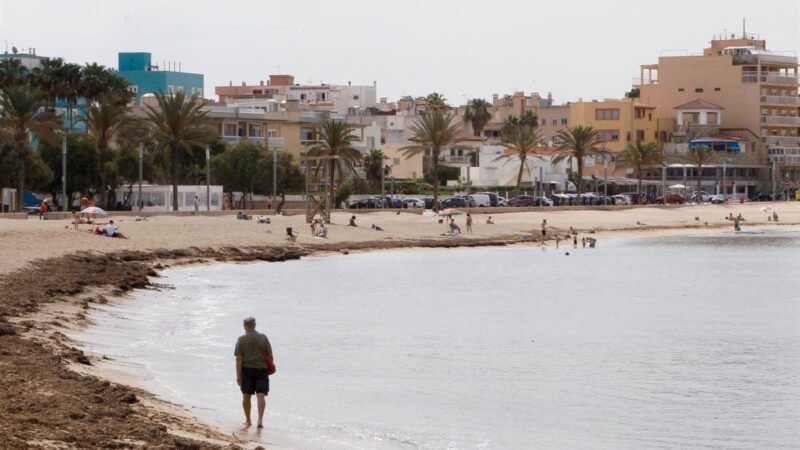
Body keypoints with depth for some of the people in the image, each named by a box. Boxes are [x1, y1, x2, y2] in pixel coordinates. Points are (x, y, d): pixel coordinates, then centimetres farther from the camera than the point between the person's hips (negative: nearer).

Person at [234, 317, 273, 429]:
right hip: (262, 369, 1)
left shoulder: (241, 340, -4)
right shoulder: (263, 338, 0)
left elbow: (239, 359, -8)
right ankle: (260, 419, -18)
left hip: (247, 369, -1)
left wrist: (238, 375, -7)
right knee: (260, 395, -4)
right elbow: (270, 356, 2)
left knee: (246, 396, 12)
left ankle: (248, 420, 21)